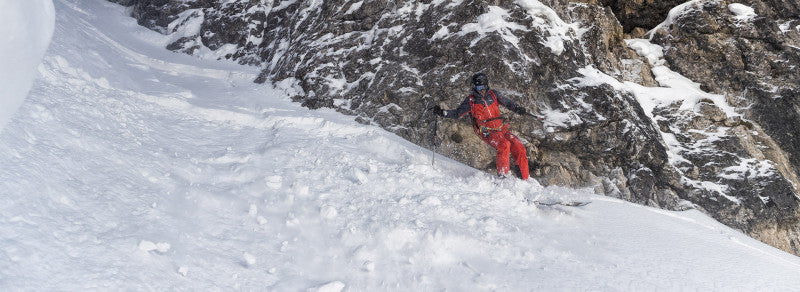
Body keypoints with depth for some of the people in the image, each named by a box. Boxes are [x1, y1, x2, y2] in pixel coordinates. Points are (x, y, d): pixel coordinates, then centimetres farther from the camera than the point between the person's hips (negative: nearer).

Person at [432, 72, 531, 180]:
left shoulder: (492, 94, 10)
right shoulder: (470, 100, 2)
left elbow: (507, 102, 16)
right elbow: (457, 113, 6)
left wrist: (518, 109, -1)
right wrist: (443, 112, -9)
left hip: (501, 128, 4)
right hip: (487, 132, -4)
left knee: (519, 148, -11)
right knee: (504, 145, -32)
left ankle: (524, 180, -1)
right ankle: (502, 176, -24)